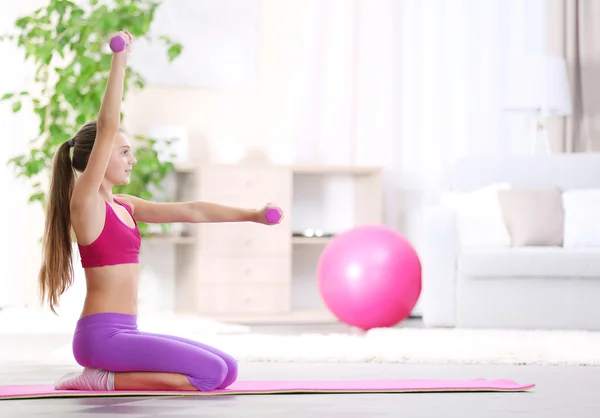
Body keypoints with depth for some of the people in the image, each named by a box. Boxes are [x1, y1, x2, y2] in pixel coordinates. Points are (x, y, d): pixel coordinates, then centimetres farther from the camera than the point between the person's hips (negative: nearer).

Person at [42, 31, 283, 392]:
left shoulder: (123, 206, 15)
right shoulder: (85, 201, -9)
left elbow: (189, 211, 16)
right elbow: (107, 129, -18)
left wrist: (252, 215, 12)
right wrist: (119, 62, -19)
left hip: (124, 334, 9)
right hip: (101, 336, -9)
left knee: (227, 370, 8)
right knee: (212, 373, -17)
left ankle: (111, 377, 8)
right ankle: (103, 382, -8)